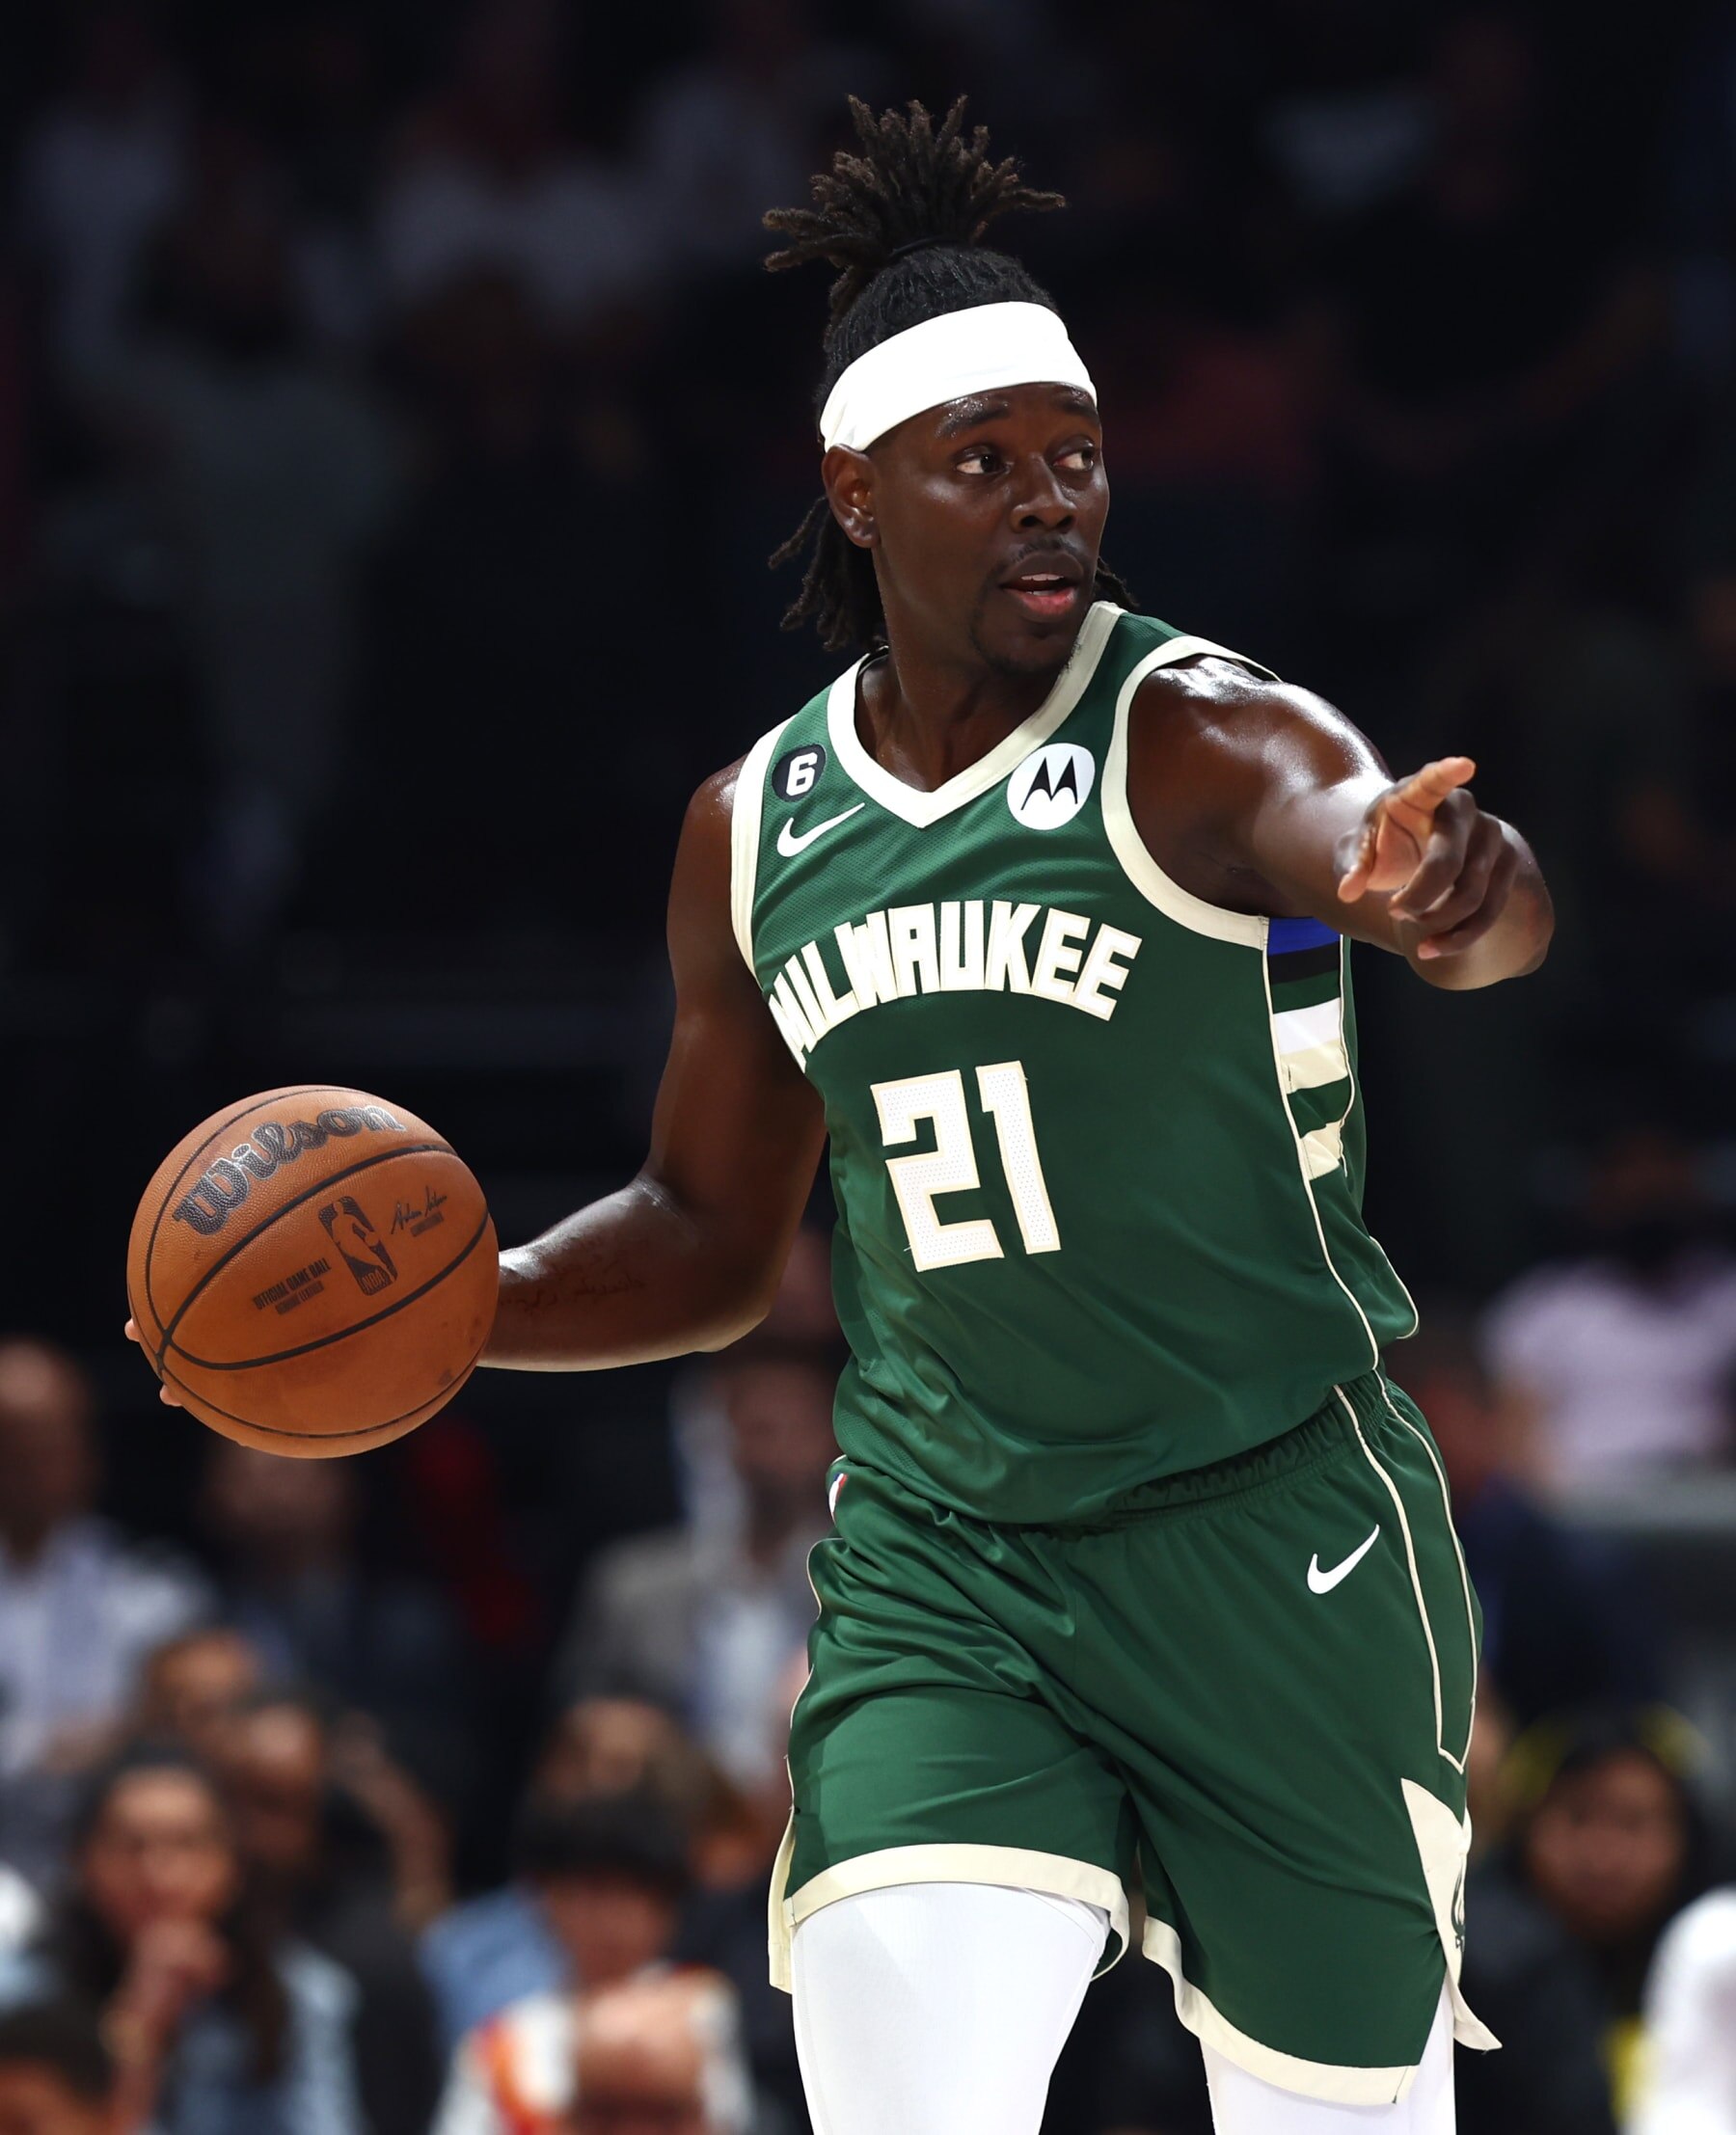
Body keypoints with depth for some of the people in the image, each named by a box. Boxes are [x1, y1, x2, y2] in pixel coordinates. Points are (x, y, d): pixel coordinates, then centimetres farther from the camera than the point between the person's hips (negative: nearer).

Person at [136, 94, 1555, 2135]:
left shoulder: (1194, 738, -13)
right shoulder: (758, 831, 4)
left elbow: (1356, 827, -37)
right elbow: (710, 1234, 17)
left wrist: (1445, 889, -62)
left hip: (1272, 1532, -3)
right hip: (935, 1555, 3)